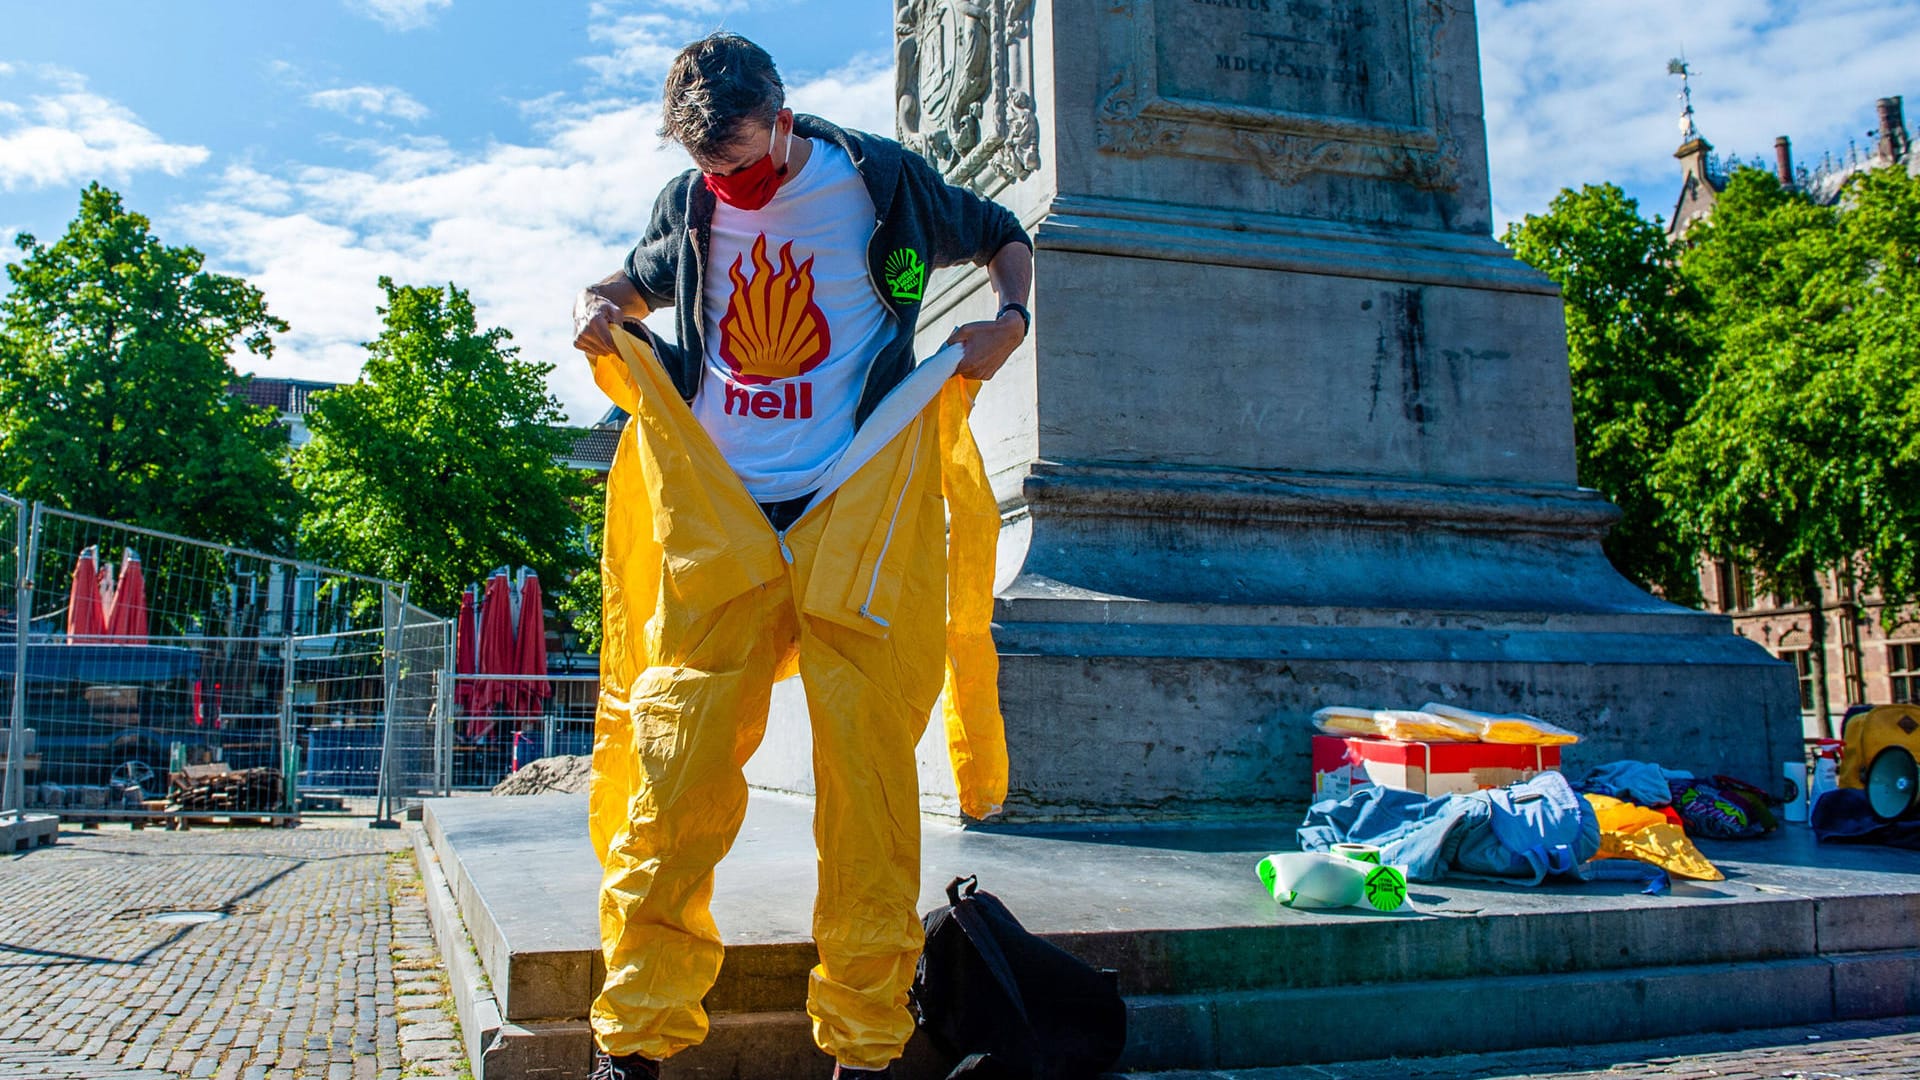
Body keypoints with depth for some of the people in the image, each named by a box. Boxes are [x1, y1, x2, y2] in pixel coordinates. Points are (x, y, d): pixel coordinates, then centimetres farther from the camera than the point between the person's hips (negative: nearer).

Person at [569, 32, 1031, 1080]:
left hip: (858, 517, -2)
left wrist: (1009, 320, -3)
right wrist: (600, 310, 7)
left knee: (868, 777, -4)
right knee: (674, 772, -6)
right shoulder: (692, 203, 12)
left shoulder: (877, 178, 4)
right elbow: (634, 285, 30)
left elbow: (1009, 241, 17)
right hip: (716, 522, 2)